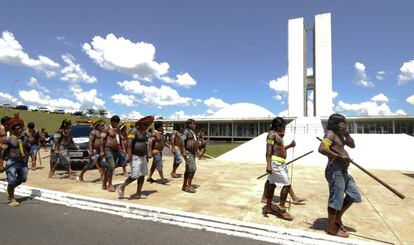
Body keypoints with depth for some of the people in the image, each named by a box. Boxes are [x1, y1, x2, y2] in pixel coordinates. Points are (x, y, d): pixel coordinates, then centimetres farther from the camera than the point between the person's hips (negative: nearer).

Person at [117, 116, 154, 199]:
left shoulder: (145, 132, 13)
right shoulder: (134, 131, -12)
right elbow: (129, 144, -20)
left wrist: (147, 156, 20)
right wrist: (129, 156, -26)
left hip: (143, 156, 9)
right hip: (135, 157, -9)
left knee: (142, 175, 7)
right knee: (135, 175, -9)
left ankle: (138, 193, 15)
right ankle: (121, 187, 13)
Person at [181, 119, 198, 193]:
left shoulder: (192, 132, 16)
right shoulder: (186, 131, -11)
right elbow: (182, 141, -20)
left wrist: (196, 151, 19)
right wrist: (183, 151, -25)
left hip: (192, 153, 10)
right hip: (188, 153, -10)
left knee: (188, 169, 11)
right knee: (192, 168, -14)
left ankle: (184, 186, 18)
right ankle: (189, 186, -8)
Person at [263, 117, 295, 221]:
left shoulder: (277, 135, 17)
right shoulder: (272, 134, -12)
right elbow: (268, 149, -21)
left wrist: (289, 145, 15)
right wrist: (268, 164, -30)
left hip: (278, 163, 10)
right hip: (275, 163, -10)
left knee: (272, 184, 13)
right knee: (287, 184, -7)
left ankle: (268, 207, 21)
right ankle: (281, 209, 1)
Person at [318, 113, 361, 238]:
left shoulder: (340, 135, 17)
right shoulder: (330, 133, -13)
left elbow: (352, 145, 20)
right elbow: (322, 148, -28)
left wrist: (346, 133, 8)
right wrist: (339, 156, -24)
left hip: (343, 171, 10)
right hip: (335, 171, -10)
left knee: (354, 195, 18)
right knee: (336, 199, -2)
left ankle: (337, 218, 31)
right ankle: (331, 228, 14)